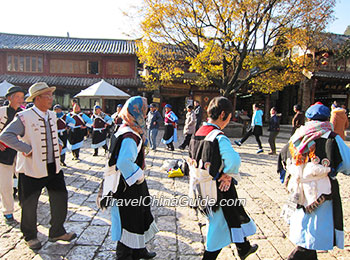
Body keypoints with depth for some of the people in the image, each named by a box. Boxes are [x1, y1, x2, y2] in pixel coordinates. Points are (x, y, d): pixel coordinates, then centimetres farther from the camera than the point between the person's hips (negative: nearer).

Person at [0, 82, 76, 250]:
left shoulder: (52, 115, 8)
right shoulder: (24, 117, -14)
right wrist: (27, 149, -21)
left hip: (53, 167, 6)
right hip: (32, 169, -6)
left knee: (60, 198, 11)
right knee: (29, 205, 10)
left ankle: (57, 232, 30)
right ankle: (30, 236, 33)